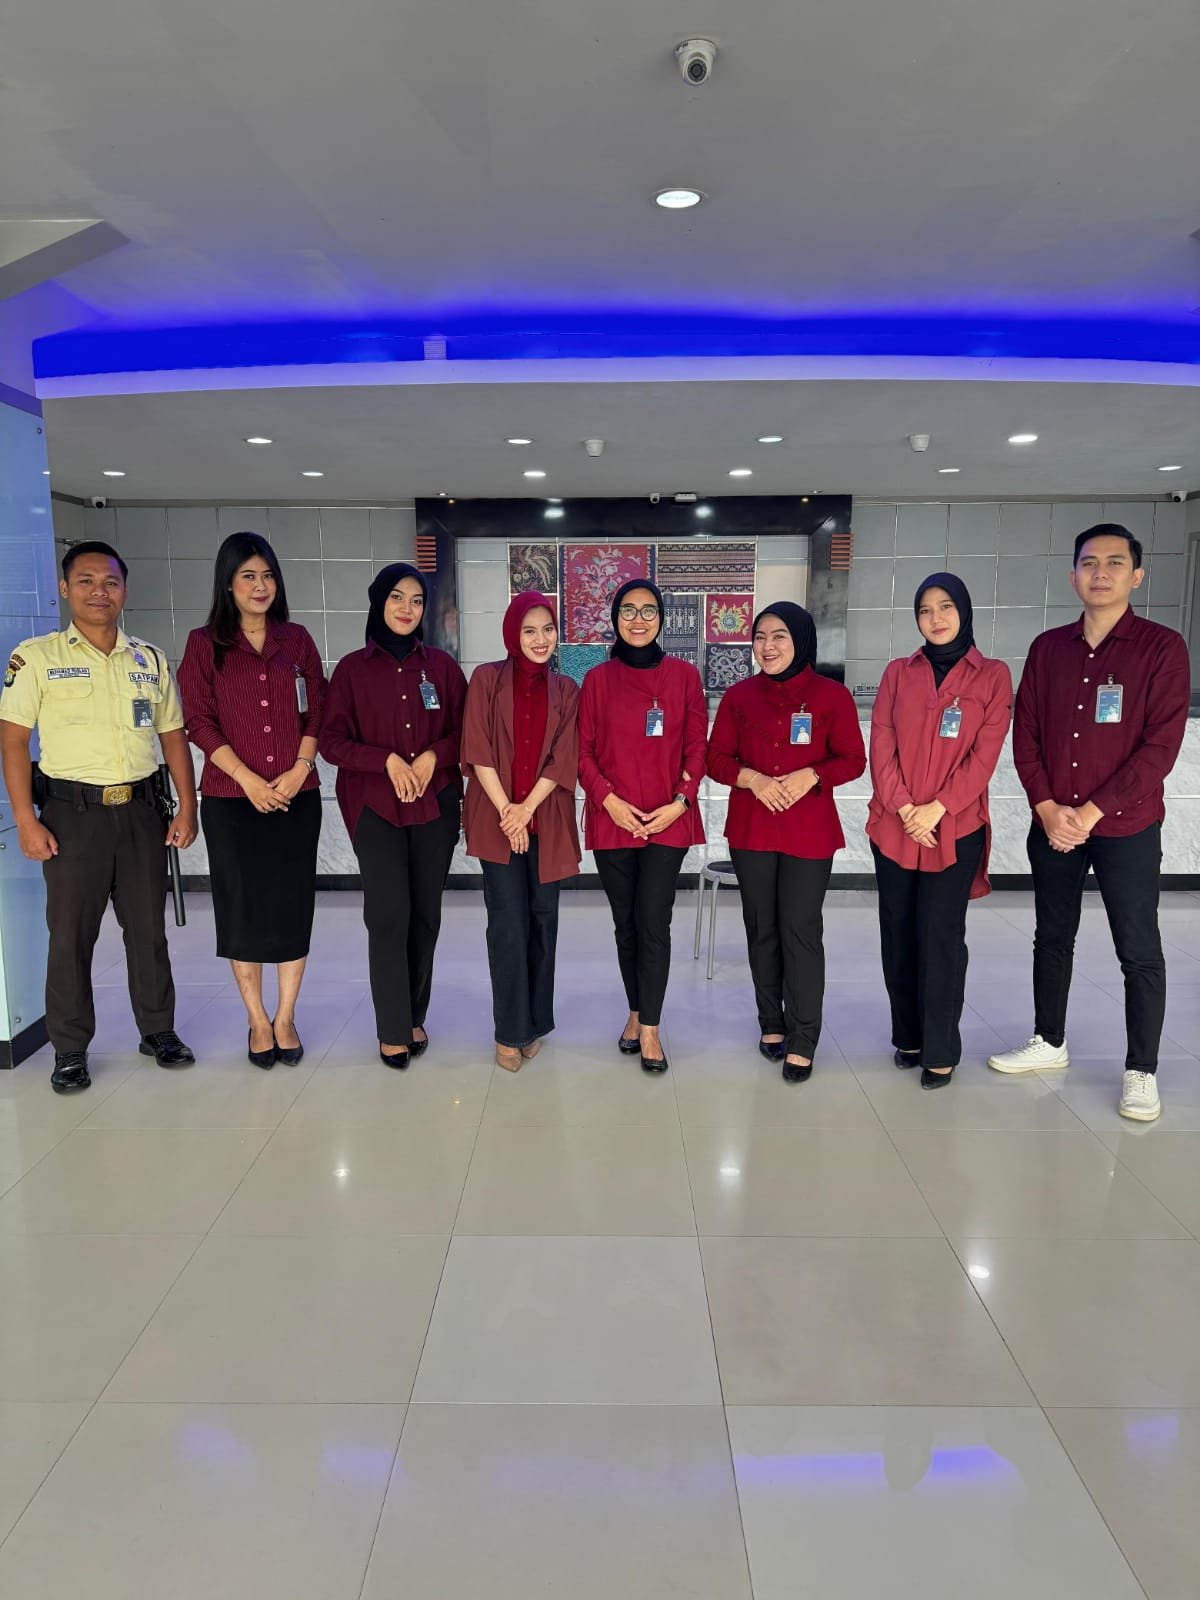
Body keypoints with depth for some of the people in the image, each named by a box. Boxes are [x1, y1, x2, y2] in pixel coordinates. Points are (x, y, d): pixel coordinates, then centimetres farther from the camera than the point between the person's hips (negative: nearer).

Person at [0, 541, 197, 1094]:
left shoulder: (151, 659, 10)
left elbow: (172, 735, 12)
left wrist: (186, 808, 5)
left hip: (141, 810, 3)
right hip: (73, 813, -3)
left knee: (149, 928, 10)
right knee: (70, 934, 4)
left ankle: (158, 1030, 25)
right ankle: (70, 1050, 17)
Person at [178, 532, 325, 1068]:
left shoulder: (296, 640, 8)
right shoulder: (205, 643, 2)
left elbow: (317, 712, 5)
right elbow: (200, 722, -4)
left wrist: (298, 771, -9)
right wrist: (249, 779, -12)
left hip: (297, 796, 2)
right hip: (231, 799, -1)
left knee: (293, 905, 5)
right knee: (242, 907, 5)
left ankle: (285, 1018, 19)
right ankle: (257, 1020, 20)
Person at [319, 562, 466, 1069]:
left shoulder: (441, 665, 7)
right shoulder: (352, 669, 2)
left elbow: (464, 731, 8)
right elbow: (331, 740, -1)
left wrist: (433, 756, -10)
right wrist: (388, 760, -14)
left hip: (435, 805, 2)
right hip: (375, 808, -2)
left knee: (425, 915, 7)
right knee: (389, 916, -8)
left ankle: (415, 1018, 22)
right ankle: (392, 1030, 5)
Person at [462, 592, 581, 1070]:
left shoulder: (565, 689, 8)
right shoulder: (487, 678, 2)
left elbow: (564, 758, 0)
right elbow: (477, 751, -5)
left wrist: (527, 808, -12)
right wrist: (505, 809, -12)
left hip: (547, 819, 2)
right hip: (497, 817, -2)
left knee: (543, 918, 7)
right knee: (509, 922, -4)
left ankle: (536, 1021, 21)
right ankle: (510, 1031, 7)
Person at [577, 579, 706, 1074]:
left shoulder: (683, 675, 3)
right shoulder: (598, 679, 4)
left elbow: (696, 747, 3)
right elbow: (583, 750, 2)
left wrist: (681, 800, -9)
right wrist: (608, 798, -11)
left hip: (668, 819, -1)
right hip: (612, 819, 1)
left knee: (654, 923, -5)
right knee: (625, 923, 10)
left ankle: (649, 1028, 6)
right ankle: (637, 1012, 28)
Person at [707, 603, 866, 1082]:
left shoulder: (832, 695, -2)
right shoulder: (739, 695, 5)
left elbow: (853, 760, -1)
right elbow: (717, 758, 4)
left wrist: (808, 776, -19)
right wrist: (752, 778, -16)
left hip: (809, 833, -3)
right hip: (750, 831, 3)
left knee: (801, 931, -3)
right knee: (762, 929, 11)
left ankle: (802, 1042, 6)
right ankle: (771, 1024, 27)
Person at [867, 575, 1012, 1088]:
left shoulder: (993, 676, 2)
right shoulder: (897, 673, 8)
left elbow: (985, 755, -5)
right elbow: (881, 747, 1)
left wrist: (937, 807, -14)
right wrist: (903, 807, -12)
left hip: (956, 828, -3)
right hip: (893, 826, 3)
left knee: (941, 937, -3)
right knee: (898, 931, 8)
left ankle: (941, 1051, 9)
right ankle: (908, 1036, 22)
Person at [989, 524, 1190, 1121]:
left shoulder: (1162, 647, -7)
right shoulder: (1048, 648, 5)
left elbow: (1161, 745, -13)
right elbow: (1025, 735, 4)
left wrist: (1091, 812, -16)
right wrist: (1047, 809, -8)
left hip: (1126, 828, -4)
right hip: (1053, 824, 4)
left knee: (1139, 953, 4)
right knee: (1052, 938, 15)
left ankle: (1141, 1071, 19)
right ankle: (1049, 1042, 31)